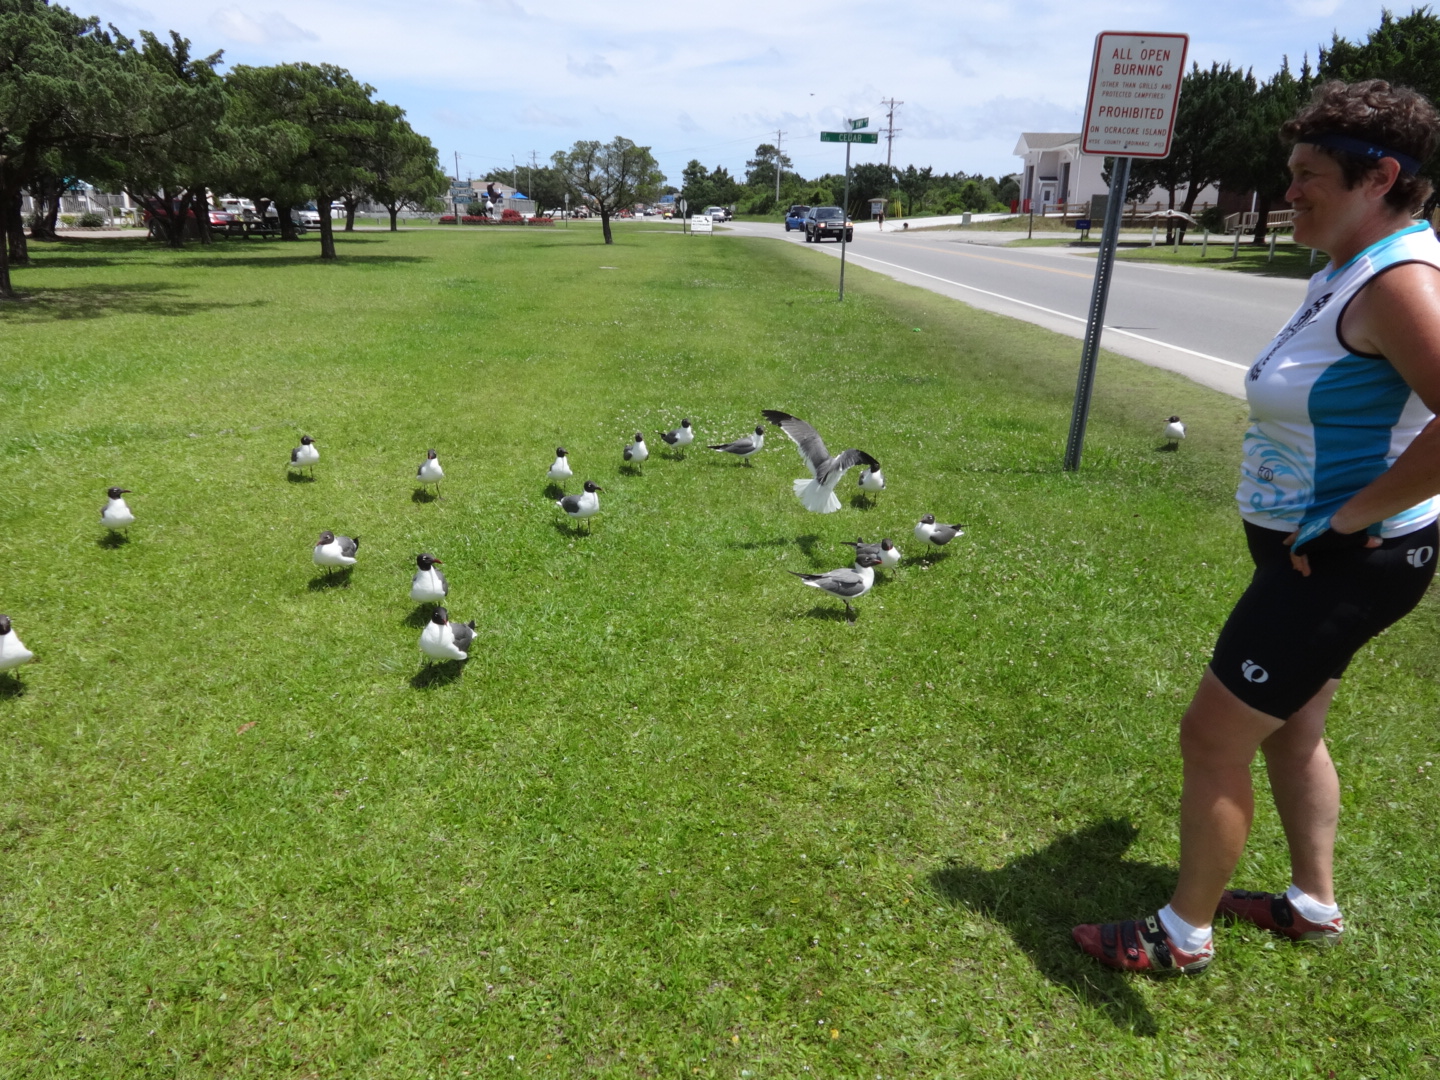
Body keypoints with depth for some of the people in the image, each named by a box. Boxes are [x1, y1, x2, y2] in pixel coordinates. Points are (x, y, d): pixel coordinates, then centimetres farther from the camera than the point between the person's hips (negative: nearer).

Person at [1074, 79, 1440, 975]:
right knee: (1291, 729, 22)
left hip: (1341, 561, -10)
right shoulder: (1354, 266, 8)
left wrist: (1349, 517, -26)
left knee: (1213, 737, -1)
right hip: (1313, 551, 10)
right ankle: (1314, 906, 42)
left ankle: (1184, 935, 19)